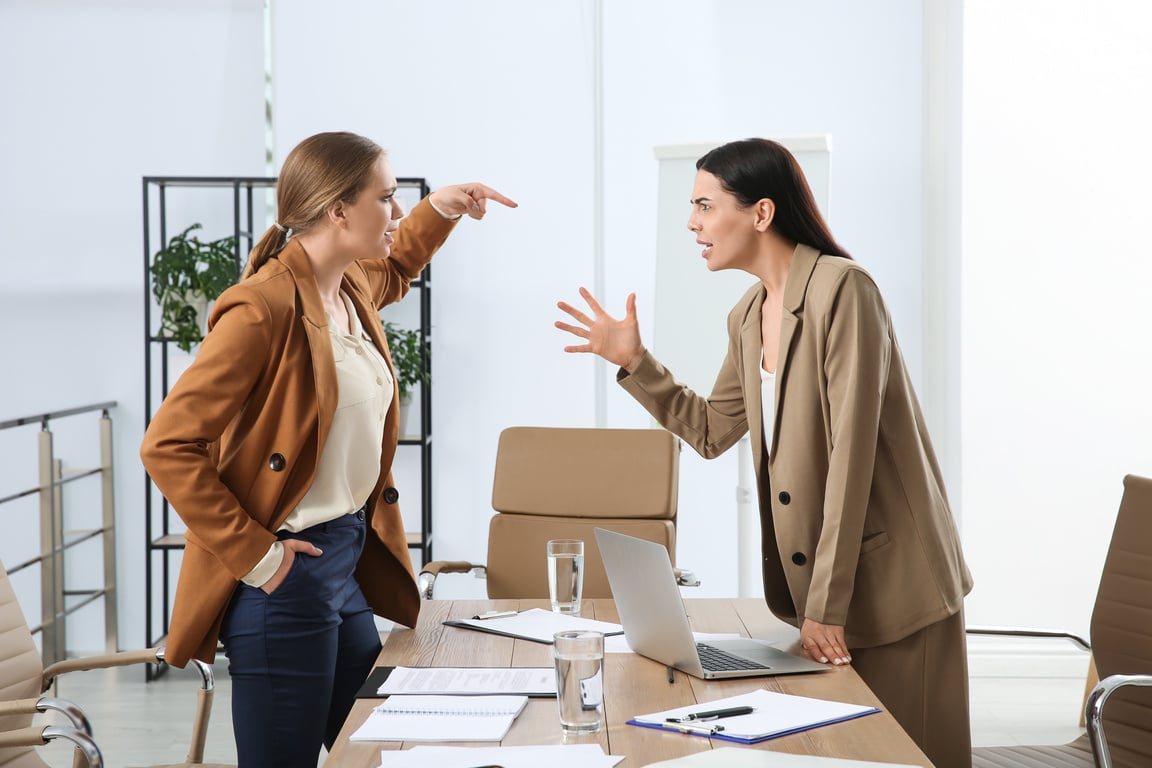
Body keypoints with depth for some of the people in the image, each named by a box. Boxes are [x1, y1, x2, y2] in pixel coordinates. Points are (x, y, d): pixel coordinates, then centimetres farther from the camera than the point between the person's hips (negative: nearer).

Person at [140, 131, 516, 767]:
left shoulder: (354, 290, 7)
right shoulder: (264, 309, -20)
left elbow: (395, 267, 36)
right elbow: (168, 446, -21)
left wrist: (440, 209, 20)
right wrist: (254, 555, -20)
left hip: (349, 562, 9)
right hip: (287, 575, -9)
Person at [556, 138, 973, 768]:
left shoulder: (841, 290, -18)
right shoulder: (747, 316, 8)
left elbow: (850, 449, -22)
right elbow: (710, 432, 17)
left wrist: (829, 604, -22)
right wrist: (634, 362, 6)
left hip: (890, 583, -8)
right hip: (812, 586, 8)